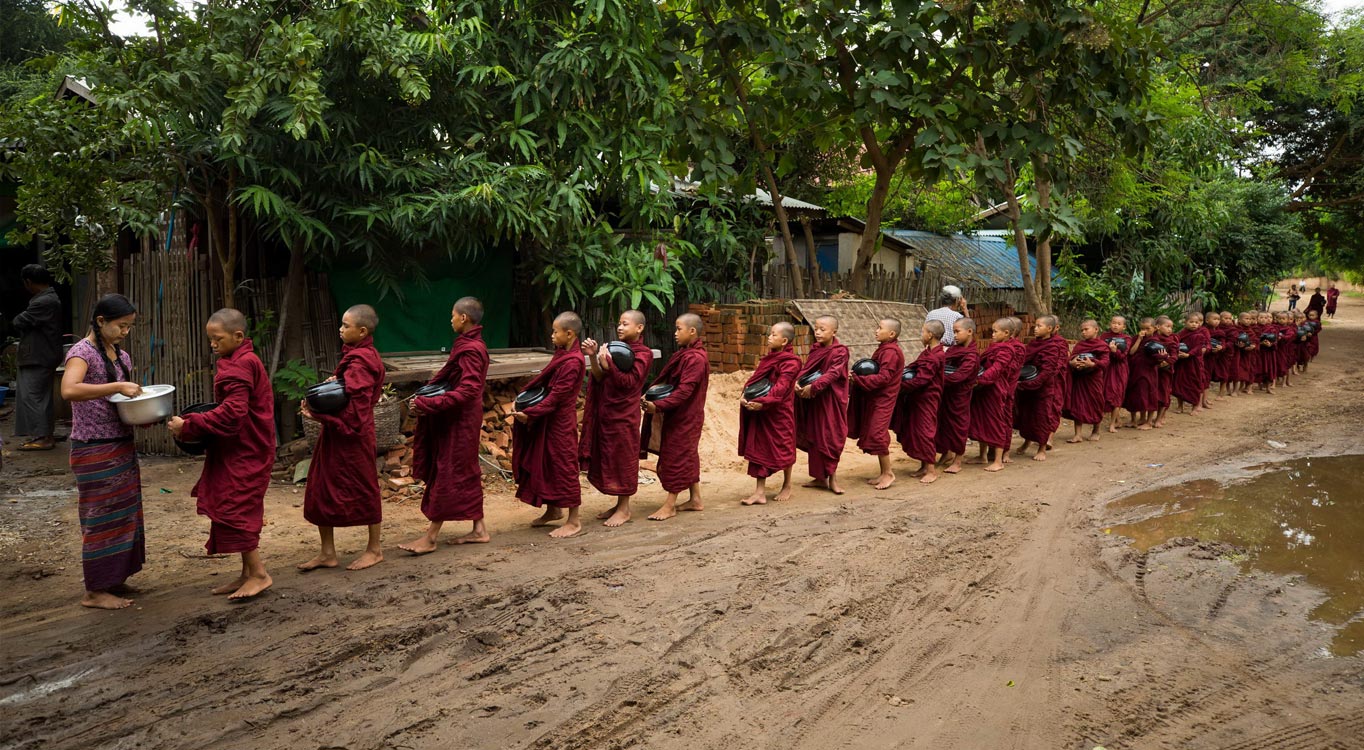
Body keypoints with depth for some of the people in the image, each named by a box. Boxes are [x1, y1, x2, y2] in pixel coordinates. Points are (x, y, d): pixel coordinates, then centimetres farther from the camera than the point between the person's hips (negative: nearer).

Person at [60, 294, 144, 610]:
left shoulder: (122, 356, 11)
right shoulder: (82, 352, -13)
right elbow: (69, 390, -32)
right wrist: (118, 387, -31)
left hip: (123, 447, 8)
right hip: (94, 450, -8)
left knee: (124, 514, 12)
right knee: (101, 518, -1)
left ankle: (113, 580, 25)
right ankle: (94, 591, 10)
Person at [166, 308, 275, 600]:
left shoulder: (240, 366, -18)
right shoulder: (243, 361, 14)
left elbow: (232, 413, -25)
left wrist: (189, 426, -20)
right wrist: (194, 424, 8)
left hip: (244, 454, -10)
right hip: (239, 452, 10)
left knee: (234, 509, -7)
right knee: (241, 510, 13)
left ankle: (259, 573, 0)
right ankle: (248, 573, 21)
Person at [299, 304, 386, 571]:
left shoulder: (360, 361, -18)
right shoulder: (355, 355, 11)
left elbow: (354, 407, -23)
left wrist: (319, 415, -17)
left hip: (352, 435, -10)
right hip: (337, 434, 10)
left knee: (364, 489, 4)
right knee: (320, 489, 11)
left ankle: (375, 549, 20)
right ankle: (327, 552, 20)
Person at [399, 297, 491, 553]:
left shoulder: (470, 350, -20)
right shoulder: (470, 344, 10)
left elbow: (467, 390, -28)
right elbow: (449, 376, 17)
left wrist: (428, 404, -28)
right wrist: (427, 391, 2)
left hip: (459, 422, -10)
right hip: (458, 419, 10)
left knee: (447, 474, -3)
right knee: (467, 473, 14)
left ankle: (431, 536, 4)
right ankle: (479, 529, 21)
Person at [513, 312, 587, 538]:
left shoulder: (572, 362, -21)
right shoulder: (562, 354, 8)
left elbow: (556, 395, -22)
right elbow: (543, 380, 12)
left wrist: (530, 413, -21)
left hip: (561, 421, -9)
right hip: (551, 419, 9)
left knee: (564, 467, -2)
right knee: (548, 463, 17)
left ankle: (574, 521, 7)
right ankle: (553, 510, 32)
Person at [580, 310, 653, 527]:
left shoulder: (643, 353, -8)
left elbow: (629, 382, -19)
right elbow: (599, 379, 5)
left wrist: (607, 363, -26)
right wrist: (593, 356, -9)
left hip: (624, 414, -7)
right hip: (606, 411, 7)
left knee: (622, 459, 0)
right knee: (608, 458, 11)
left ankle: (624, 509, 10)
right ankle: (619, 504, 23)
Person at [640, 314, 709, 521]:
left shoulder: (695, 358, -20)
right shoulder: (685, 354, 11)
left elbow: (684, 390, -26)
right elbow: (673, 382, 13)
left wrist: (658, 405, -29)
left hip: (684, 417, -9)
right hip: (681, 415, 10)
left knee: (675, 457, -3)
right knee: (687, 456, 15)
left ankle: (670, 505, 4)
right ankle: (695, 499, 24)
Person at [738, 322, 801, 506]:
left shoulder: (790, 362, -14)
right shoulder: (768, 358, 10)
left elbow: (781, 387, -24)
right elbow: (755, 379, 8)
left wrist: (763, 402, -34)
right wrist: (745, 395, -10)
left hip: (779, 412, -7)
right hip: (760, 411, 7)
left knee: (783, 448, 9)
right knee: (759, 449, 4)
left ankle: (787, 486, 28)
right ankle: (760, 492, 7)